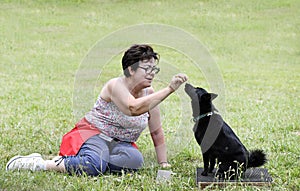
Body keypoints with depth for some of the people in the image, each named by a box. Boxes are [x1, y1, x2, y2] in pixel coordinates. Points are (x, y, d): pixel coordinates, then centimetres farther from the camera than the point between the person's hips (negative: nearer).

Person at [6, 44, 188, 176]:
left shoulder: (149, 93, 6)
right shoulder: (116, 86, -15)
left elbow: (157, 132, 13)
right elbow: (134, 108, -35)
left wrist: (164, 163, 7)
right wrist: (169, 89, -38)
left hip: (120, 144, 6)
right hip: (93, 134, -6)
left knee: (135, 160, -31)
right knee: (94, 165, -40)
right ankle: (40, 164, -19)